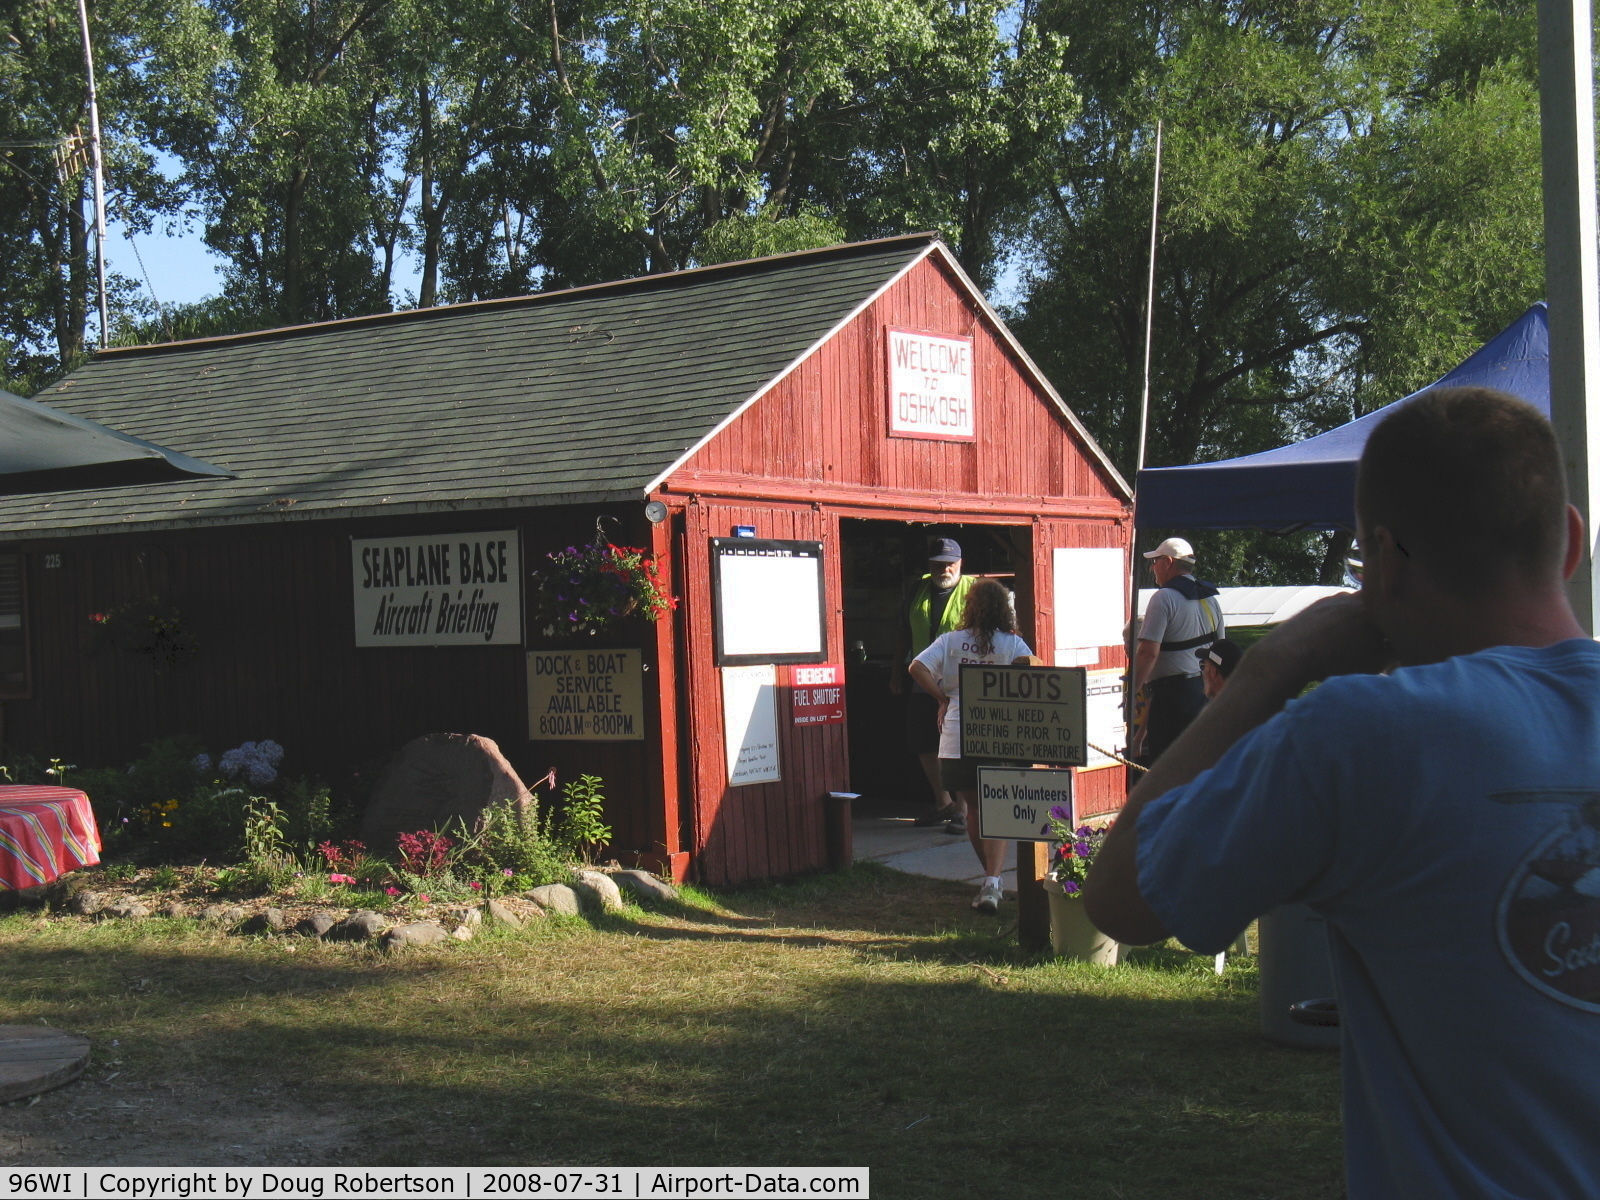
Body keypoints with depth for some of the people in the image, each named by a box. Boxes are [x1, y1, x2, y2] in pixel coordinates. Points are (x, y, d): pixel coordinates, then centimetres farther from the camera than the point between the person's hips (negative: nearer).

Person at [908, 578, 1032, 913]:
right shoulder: (1012, 643, 1)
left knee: (972, 810, 17)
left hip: (957, 738, 2)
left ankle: (991, 876, 28)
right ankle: (992, 882, -18)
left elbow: (917, 668, -6)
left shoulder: (950, 641, 5)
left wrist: (943, 699, 5)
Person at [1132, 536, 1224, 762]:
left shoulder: (1164, 598, -12)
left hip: (1172, 693, -8)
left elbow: (1149, 652, -19)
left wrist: (1131, 691, -13)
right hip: (1206, 691, 8)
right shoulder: (1210, 599, 13)